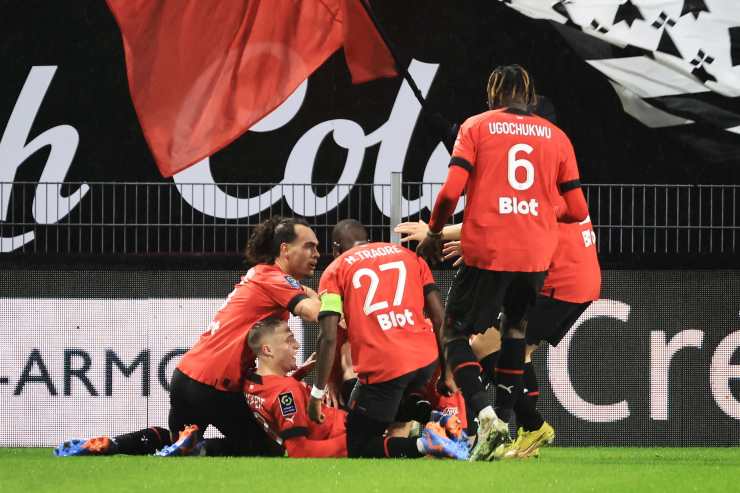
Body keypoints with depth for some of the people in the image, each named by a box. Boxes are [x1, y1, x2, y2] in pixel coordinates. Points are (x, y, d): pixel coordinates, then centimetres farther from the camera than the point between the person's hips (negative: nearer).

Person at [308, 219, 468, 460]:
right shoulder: (406, 255, 17)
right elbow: (439, 318, 11)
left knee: (358, 449, 6)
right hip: (426, 359, 5)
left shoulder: (335, 271, 6)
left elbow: (329, 338, -5)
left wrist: (317, 393, -2)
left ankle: (423, 445, -18)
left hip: (382, 368, -5)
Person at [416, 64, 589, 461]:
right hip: (536, 256, 3)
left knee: (456, 335, 5)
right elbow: (577, 210, 9)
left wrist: (433, 233, 8)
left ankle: (485, 416, -17)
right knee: (516, 328, 26)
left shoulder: (476, 127, 3)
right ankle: (504, 416, 25)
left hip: (486, 252, -3)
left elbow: (451, 190, -8)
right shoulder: (556, 137, 10)